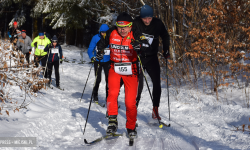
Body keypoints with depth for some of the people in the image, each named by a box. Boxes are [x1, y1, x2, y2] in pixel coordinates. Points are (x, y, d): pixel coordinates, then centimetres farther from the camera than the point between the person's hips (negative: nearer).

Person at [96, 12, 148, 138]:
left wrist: (139, 47, -44)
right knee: (112, 93, -23)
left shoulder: (135, 36, -11)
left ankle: (131, 127, 19)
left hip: (130, 71, -1)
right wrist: (100, 51, -4)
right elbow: (102, 43, 14)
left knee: (130, 102, -1)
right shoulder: (111, 33, -5)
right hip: (114, 68, 1)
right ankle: (112, 121, -6)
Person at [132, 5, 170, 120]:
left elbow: (165, 37, 13)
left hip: (152, 58, 2)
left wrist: (166, 51, 7)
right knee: (138, 85, -4)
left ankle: (155, 110, 5)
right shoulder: (136, 23, -11)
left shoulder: (158, 24, -5)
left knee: (157, 84, -5)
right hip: (138, 57, -2)